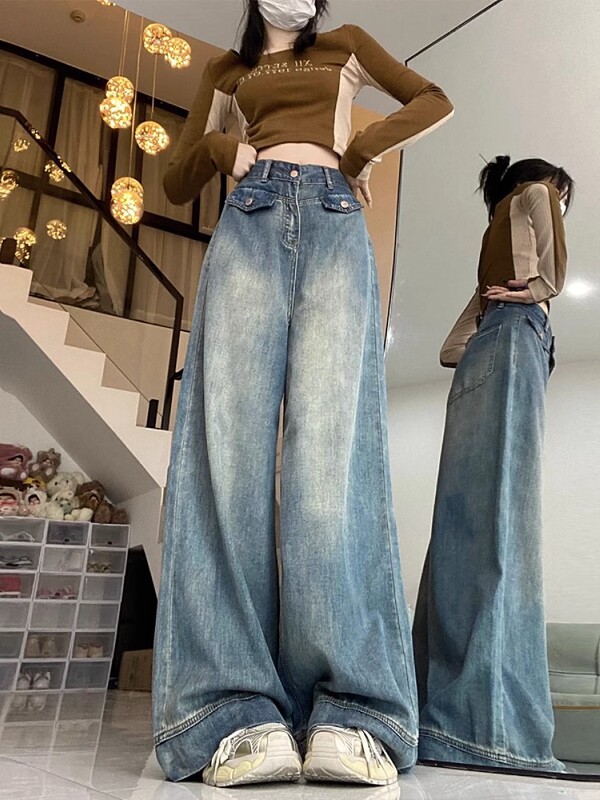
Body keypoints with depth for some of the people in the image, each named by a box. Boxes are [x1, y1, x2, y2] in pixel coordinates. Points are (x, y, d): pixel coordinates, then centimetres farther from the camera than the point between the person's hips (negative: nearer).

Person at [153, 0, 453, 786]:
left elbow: (434, 100, 26)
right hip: (249, 221, 1)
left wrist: (366, 147, 9)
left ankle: (349, 713, -28)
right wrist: (219, 146, 6)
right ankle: (240, 713, -28)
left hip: (334, 222, -1)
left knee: (332, 444, -22)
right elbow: (178, 182, 28)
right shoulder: (227, 70, 31)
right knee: (232, 441, -21)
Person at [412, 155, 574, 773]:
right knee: (500, 521, -23)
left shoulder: (495, 237, 37)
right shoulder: (534, 195, 21)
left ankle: (447, 712, -10)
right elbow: (553, 272, 4)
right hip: (515, 341, -8)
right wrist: (534, 293, 21)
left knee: (471, 526, -6)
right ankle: (486, 724, -32)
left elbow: (452, 347, 25)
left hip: (479, 359, 8)